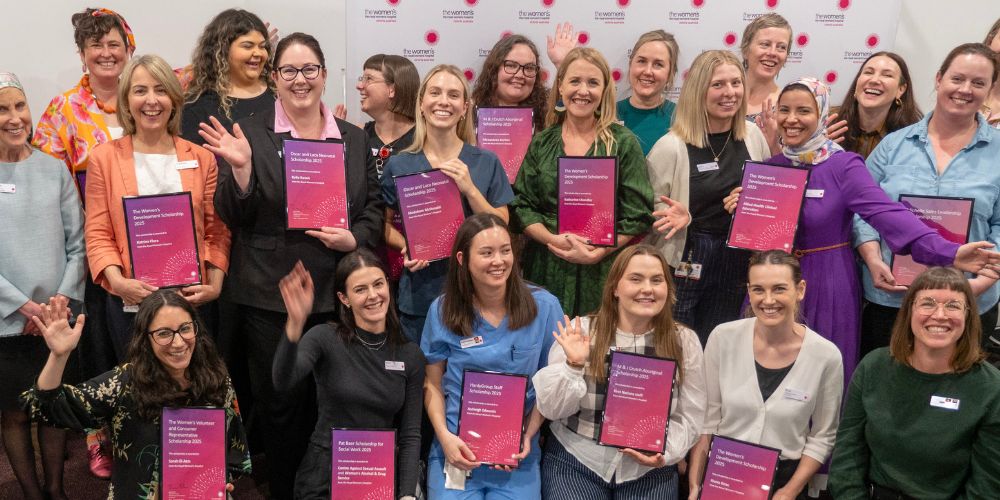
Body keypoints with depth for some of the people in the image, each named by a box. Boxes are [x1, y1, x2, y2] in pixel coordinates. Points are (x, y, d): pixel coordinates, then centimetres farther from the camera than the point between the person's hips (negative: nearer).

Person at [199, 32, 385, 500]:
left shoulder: (354, 138, 8)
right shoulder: (250, 134, -1)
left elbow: (375, 207, 11)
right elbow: (234, 218, -4)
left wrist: (354, 238, -8)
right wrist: (240, 168, -20)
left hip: (336, 292, 3)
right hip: (271, 296, -2)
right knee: (280, 403, 6)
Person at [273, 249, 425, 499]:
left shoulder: (411, 355, 2)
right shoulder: (325, 338, -5)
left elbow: (410, 435, 4)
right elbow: (282, 381, -24)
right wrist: (295, 325, -39)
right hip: (324, 478, -2)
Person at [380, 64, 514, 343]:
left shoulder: (486, 163, 0)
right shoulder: (398, 166, 2)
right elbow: (385, 225, 10)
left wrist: (469, 188, -15)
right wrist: (405, 246, -10)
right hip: (418, 301, 0)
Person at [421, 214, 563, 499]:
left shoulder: (544, 306, -3)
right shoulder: (442, 310, -2)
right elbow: (432, 383, 6)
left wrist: (528, 436, -8)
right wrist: (445, 436, -8)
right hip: (456, 449, 0)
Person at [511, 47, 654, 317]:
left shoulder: (624, 143, 2)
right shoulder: (541, 143, 9)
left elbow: (638, 217, -2)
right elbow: (521, 206, 5)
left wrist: (596, 254, -13)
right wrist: (555, 240, -12)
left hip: (602, 274, -2)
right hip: (545, 273, 2)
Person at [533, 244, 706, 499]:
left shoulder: (684, 341, 1)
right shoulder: (580, 331, -4)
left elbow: (690, 417, 3)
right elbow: (551, 409, -4)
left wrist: (665, 452, -12)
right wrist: (573, 365, -18)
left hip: (649, 469, 2)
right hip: (576, 460, -1)